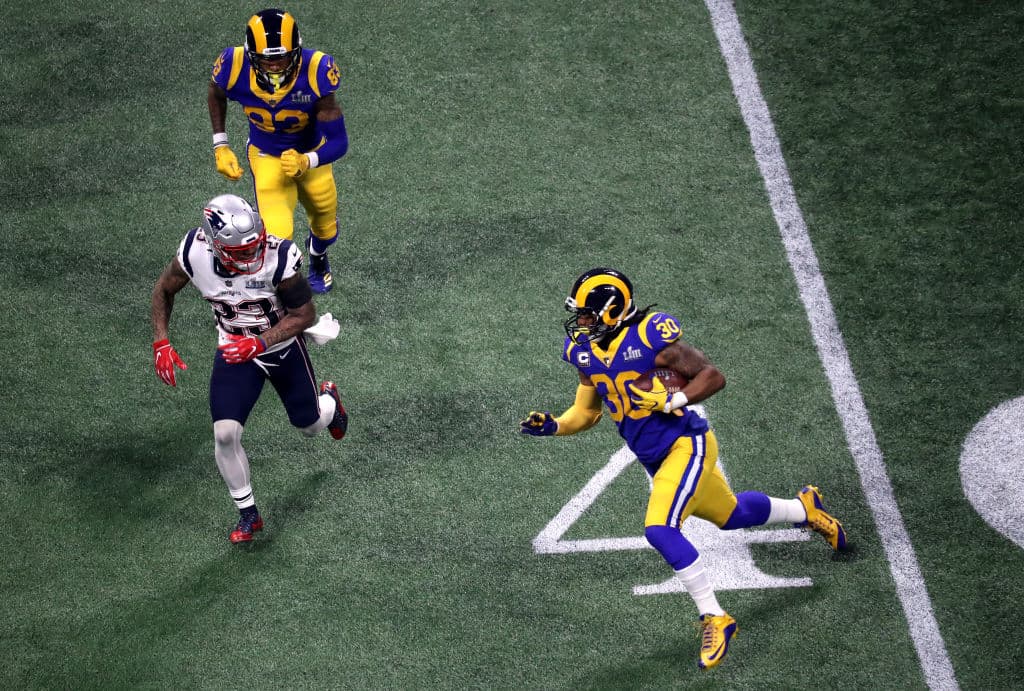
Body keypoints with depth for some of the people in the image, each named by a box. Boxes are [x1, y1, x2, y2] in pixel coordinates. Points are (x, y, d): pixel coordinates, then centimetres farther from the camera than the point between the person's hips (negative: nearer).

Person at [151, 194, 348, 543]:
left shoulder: (278, 258, -35)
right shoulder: (195, 253, -27)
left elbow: (305, 314, -23)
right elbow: (164, 290, -6)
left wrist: (259, 344, -35)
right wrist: (161, 343, -16)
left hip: (283, 345, -1)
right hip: (234, 350, 1)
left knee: (310, 425, 17)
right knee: (225, 433, -14)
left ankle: (328, 400, 57)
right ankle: (248, 514, 8)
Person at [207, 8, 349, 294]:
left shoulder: (315, 72, -37)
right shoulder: (235, 68, -31)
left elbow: (338, 141, -32)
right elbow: (215, 95, -3)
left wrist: (306, 162, -50)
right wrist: (220, 147, -6)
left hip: (310, 154, 1)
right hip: (267, 157, -1)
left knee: (325, 226, 25)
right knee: (277, 236, -21)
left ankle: (318, 259, 62)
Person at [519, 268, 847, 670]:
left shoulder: (648, 339, -22)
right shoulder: (587, 354, 0)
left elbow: (713, 376, -15)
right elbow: (586, 413, 11)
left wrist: (669, 401, -26)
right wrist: (551, 426, -7)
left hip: (686, 445, -8)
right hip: (657, 459, 8)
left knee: (659, 530, -23)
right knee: (732, 515, 25)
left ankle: (715, 618, -11)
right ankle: (805, 509, 52)